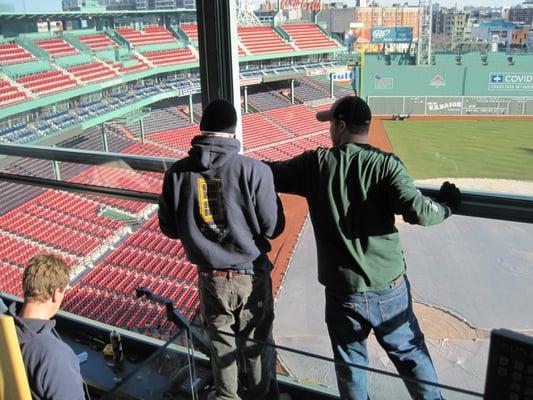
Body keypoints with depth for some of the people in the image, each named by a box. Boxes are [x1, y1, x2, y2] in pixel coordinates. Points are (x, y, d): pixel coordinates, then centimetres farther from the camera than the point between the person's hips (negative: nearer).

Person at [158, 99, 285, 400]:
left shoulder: (178, 172, -8)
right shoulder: (254, 170, -19)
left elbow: (170, 229, 1)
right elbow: (273, 228, -13)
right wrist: (275, 198, 6)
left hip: (210, 277, 3)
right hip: (251, 275, -2)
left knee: (222, 345, 22)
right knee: (259, 345, 18)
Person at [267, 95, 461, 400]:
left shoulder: (315, 163, -6)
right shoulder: (386, 163, -9)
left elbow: (270, 174, 5)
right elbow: (417, 212, -19)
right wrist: (446, 207, 1)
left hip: (342, 289, 0)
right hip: (389, 287, 0)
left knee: (350, 363, 18)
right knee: (411, 354, 20)